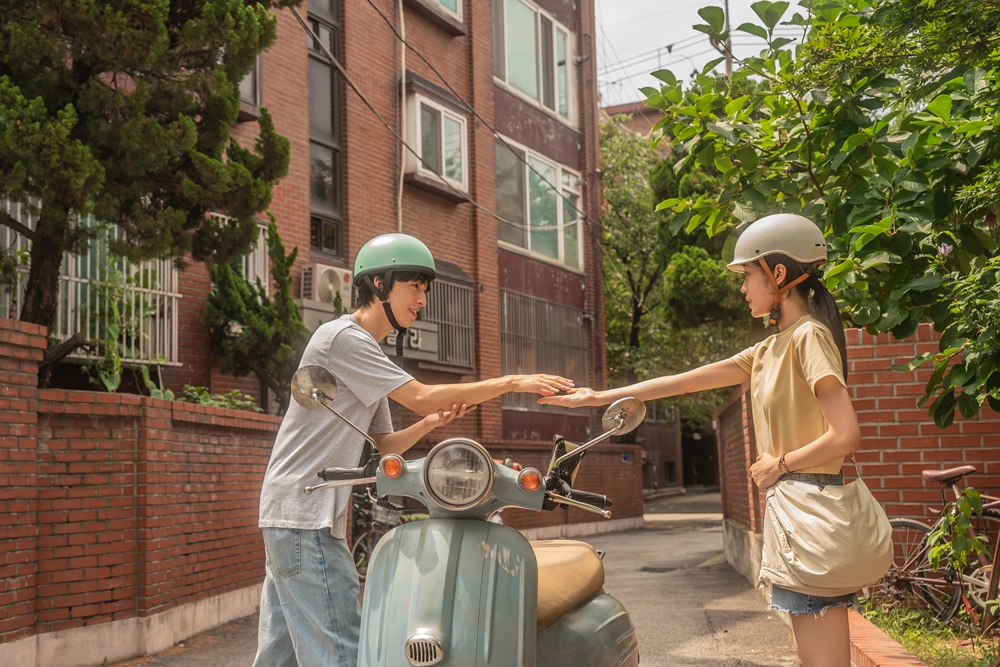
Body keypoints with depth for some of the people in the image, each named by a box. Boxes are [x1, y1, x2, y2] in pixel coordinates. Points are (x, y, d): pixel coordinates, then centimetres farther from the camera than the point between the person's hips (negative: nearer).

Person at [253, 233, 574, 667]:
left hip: (290, 520, 10)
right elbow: (422, 397, -14)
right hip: (305, 520, -10)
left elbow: (384, 445, 20)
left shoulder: (368, 353, 21)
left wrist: (431, 424, 1)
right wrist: (512, 383, -12)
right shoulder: (342, 337, -10)